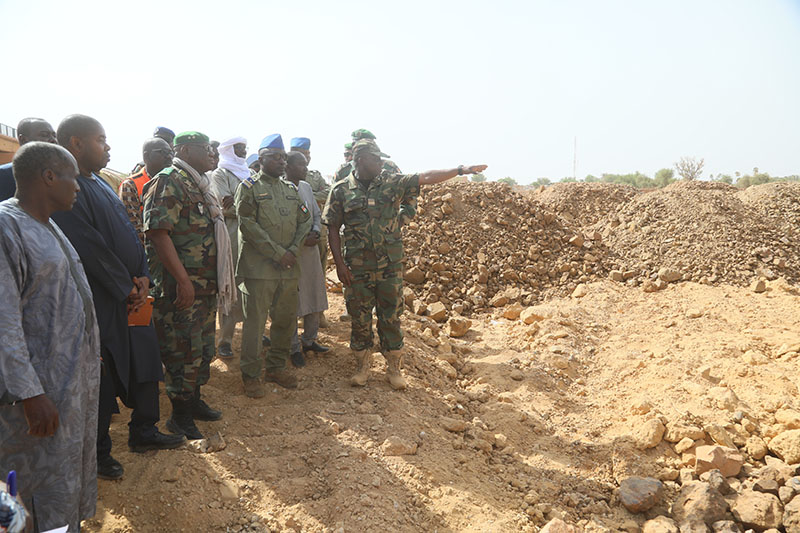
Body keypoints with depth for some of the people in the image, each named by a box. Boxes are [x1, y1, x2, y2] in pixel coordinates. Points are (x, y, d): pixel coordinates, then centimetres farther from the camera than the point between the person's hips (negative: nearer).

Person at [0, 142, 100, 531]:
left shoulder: (47, 225, 12)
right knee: (49, 488, 4)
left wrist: (92, 354, 20)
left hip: (78, 375, 9)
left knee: (74, 467, 21)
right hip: (42, 385, -9)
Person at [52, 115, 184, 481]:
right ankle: (98, 454, 22)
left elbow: (129, 232, 12)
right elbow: (91, 248, -22)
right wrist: (127, 289, -14)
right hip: (100, 303, -9)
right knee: (101, 378, 4)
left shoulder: (100, 185, 14)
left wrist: (142, 277, -1)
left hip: (130, 296, 9)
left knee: (145, 364, 17)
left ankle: (143, 431, 34)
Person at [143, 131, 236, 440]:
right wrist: (183, 280, -25)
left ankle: (194, 401, 33)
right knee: (183, 351, -1)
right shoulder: (169, 182, -14)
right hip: (181, 287, -10)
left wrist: (218, 280, 20)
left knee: (202, 347, 18)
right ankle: (180, 417, 12)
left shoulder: (200, 185, 17)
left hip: (206, 286, 10)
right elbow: (157, 232, -23)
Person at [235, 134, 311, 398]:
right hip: (259, 267, -6)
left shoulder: (291, 189, 16)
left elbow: (304, 221, 13)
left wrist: (293, 251, -4)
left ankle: (276, 367, 27)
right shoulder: (249, 187, -2)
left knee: (286, 319, 11)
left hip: (289, 267, 6)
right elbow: (248, 225, -12)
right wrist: (277, 253, -15)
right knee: (255, 322, -1)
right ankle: (251, 375, 11)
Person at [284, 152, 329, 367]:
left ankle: (309, 340, 29)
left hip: (311, 248, 7)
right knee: (292, 301, 1)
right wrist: (301, 239, -19)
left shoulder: (306, 187, 10)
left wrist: (315, 232, -5)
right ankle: (294, 348, 13)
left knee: (315, 296, 13)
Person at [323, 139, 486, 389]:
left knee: (391, 317, 8)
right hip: (357, 268, -1)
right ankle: (362, 366, 26)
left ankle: (393, 368, 22)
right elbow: (333, 228, 1)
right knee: (359, 319, 8)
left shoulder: (392, 182, 1)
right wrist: (339, 263, -5)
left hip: (390, 265, 1)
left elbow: (426, 178, -3)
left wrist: (461, 170, -11)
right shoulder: (341, 190, -1)